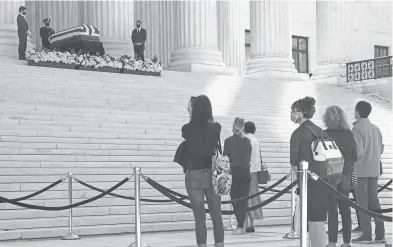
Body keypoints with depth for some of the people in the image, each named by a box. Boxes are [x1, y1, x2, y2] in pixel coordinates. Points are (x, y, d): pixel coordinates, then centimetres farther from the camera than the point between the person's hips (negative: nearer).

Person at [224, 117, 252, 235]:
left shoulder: (228, 141, -4)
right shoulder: (247, 141, 5)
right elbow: (249, 157, 9)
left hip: (234, 172, -3)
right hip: (246, 172, 3)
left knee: (235, 199, 2)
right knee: (244, 198, 6)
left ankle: (240, 226, -8)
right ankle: (241, 225, 4)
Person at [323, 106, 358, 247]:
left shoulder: (325, 134, -11)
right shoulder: (349, 134, 3)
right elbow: (355, 156, 7)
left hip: (330, 174, -5)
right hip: (345, 175, 5)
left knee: (332, 210, -2)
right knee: (345, 208, 10)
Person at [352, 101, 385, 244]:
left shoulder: (357, 128, -11)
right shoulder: (375, 129, 11)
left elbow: (358, 151, -19)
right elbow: (381, 148, 12)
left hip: (360, 170, -7)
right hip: (374, 170, 7)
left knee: (362, 202, -2)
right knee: (374, 201, 10)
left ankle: (366, 235, -3)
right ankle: (380, 235, 8)